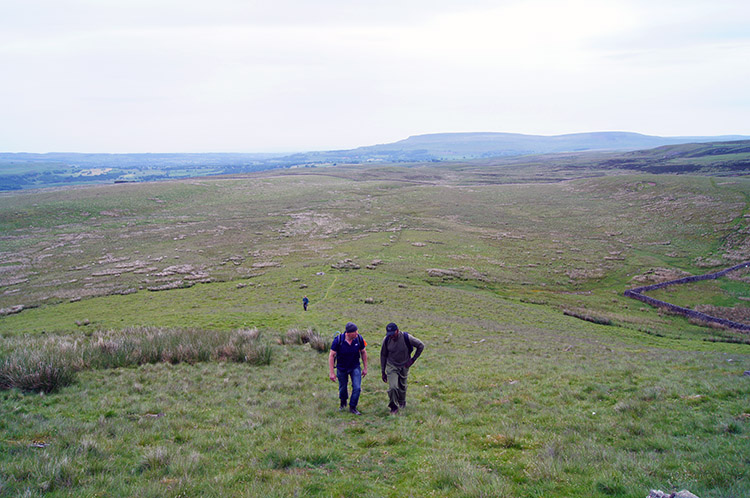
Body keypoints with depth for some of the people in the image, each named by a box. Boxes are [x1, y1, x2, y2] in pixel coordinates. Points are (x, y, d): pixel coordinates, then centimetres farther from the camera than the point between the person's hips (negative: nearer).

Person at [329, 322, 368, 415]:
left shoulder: (359, 339, -19)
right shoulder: (338, 340, -25)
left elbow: (363, 352, -2)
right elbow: (331, 356, -16)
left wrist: (365, 368, 3)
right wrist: (331, 373, -17)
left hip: (355, 367, 1)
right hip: (342, 368, -1)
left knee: (357, 387, -10)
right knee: (343, 388, 15)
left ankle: (352, 407, 12)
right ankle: (343, 403, 45)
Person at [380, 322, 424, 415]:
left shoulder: (407, 338, -21)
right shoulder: (386, 340, -15)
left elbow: (421, 346, -7)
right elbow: (383, 356, -1)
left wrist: (413, 359, -7)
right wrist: (383, 372, 1)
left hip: (404, 366, 0)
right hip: (391, 366, 0)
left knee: (402, 386, 15)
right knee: (393, 387, -15)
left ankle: (402, 403, 44)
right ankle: (394, 407, 4)